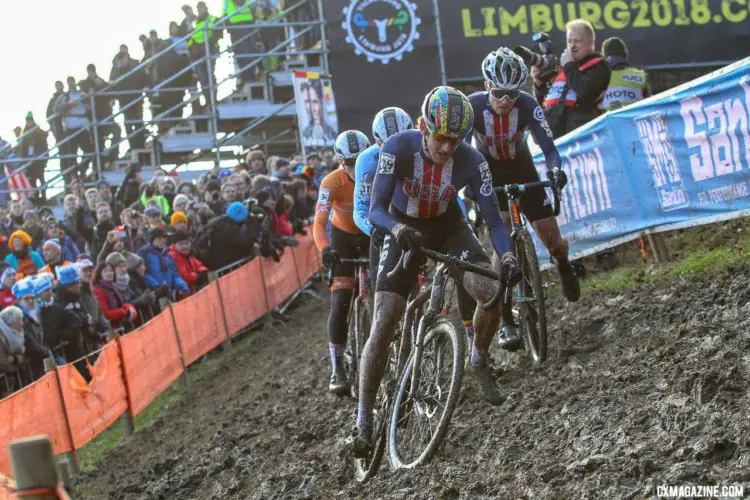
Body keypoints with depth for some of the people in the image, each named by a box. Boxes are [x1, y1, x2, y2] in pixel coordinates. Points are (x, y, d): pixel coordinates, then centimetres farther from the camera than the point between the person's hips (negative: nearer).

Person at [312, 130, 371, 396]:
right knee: (340, 302, -13)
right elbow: (319, 223, -33)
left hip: (373, 236, 1)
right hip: (343, 237, -1)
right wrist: (325, 249, -52)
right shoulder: (332, 182, -26)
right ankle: (337, 370, -10)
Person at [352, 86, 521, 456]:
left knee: (492, 292, -23)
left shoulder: (471, 161, -24)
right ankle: (363, 418, -5)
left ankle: (478, 360, 8)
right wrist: (398, 229, -53)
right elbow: (375, 209, -31)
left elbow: (494, 220, -21)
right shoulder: (399, 147, -29)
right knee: (384, 323, -13)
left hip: (448, 227, 2)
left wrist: (507, 257, -40)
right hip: (404, 230, -1)